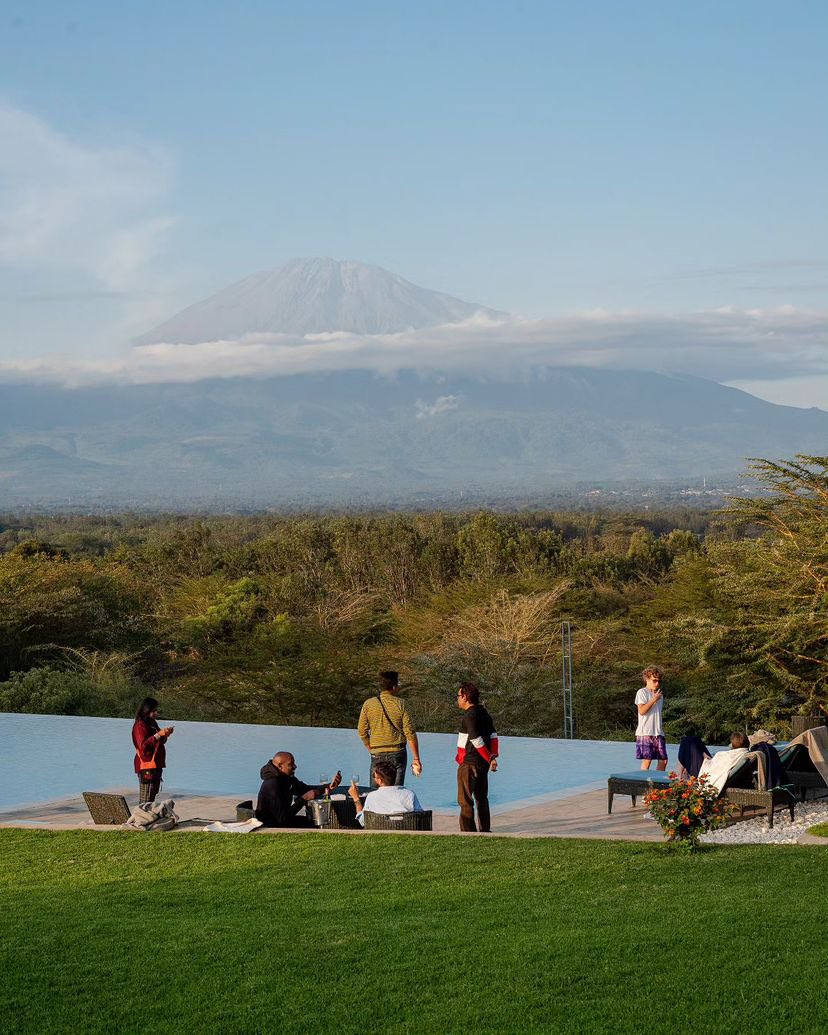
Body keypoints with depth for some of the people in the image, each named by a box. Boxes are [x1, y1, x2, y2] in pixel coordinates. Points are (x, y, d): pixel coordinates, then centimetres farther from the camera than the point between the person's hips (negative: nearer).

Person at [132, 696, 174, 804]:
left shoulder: (152, 724, 17)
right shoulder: (140, 725, -11)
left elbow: (159, 742, 26)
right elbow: (143, 745, -22)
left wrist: (165, 735, 6)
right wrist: (158, 734, -25)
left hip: (156, 765, 9)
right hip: (146, 767, -9)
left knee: (152, 797, 10)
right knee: (145, 800, -11)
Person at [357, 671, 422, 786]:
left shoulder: (369, 704, 0)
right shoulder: (400, 704, -5)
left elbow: (362, 731, 3)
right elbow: (410, 733, -6)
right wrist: (416, 758, 0)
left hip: (377, 755, 1)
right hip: (398, 754, -1)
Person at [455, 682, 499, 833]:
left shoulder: (469, 716, -17)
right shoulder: (484, 713, 10)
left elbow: (477, 741, -22)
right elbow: (493, 736, 7)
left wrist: (489, 758, -14)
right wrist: (493, 757, 1)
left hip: (469, 763, -9)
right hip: (483, 764, 9)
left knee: (465, 800, -4)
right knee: (482, 798, 17)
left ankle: (468, 830, -7)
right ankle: (485, 830, 23)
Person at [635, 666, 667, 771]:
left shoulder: (659, 695, 19)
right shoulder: (642, 693, -2)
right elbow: (641, 711, -14)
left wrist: (661, 726, 15)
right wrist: (653, 700, -13)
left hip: (658, 733, 7)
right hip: (645, 733, -7)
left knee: (663, 760, 1)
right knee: (647, 759, -10)